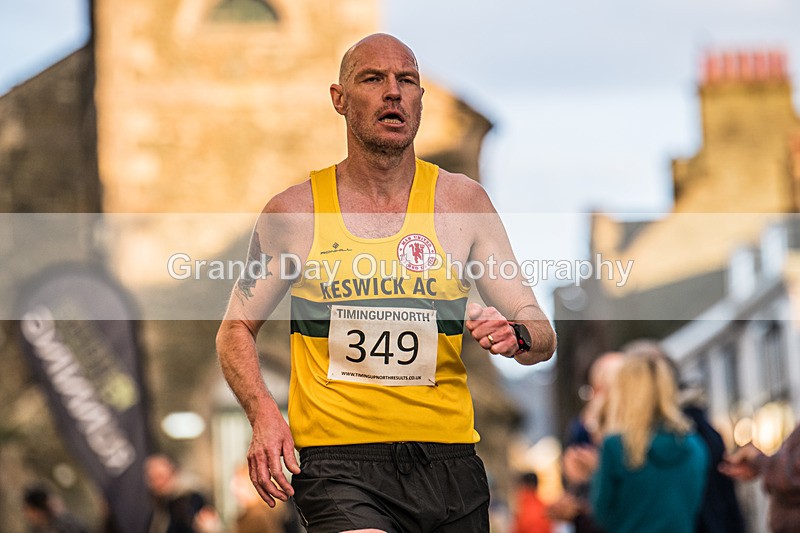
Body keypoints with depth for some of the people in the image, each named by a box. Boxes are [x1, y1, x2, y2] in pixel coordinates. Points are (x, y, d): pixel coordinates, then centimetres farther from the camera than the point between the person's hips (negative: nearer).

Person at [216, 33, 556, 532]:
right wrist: (262, 412, -6)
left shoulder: (462, 201, 6)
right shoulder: (295, 211, 3)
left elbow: (543, 335, 7)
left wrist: (516, 336, -18)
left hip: (448, 465, 3)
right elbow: (236, 328, 13)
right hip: (338, 464, -3)